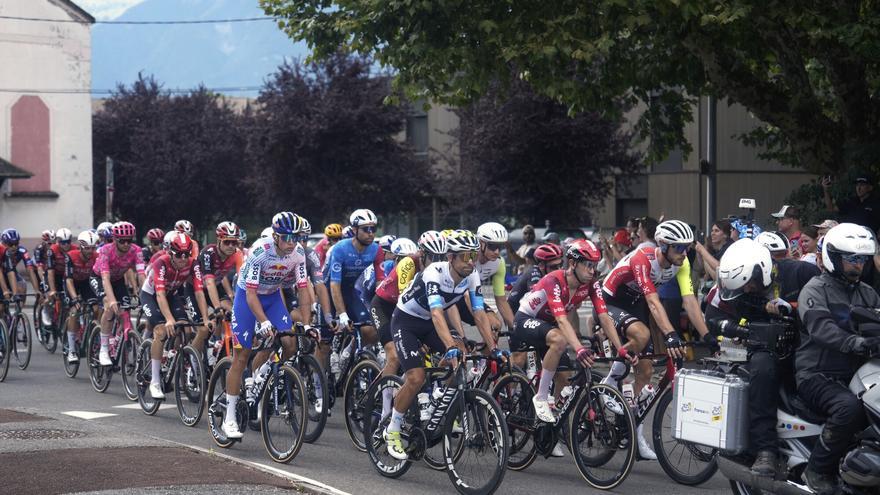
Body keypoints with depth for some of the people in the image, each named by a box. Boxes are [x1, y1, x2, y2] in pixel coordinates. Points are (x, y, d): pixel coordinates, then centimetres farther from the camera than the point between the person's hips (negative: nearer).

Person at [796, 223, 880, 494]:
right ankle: (818, 471, -20)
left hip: (855, 375, 7)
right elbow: (820, 327, -22)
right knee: (850, 406, -34)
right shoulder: (816, 289, -3)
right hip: (817, 377, -7)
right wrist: (855, 342, -40)